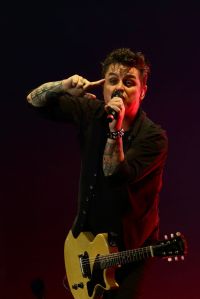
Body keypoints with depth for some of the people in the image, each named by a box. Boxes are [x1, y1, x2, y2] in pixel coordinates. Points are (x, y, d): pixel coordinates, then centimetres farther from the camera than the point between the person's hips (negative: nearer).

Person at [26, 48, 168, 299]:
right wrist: (63, 87, -22)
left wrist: (115, 130, -40)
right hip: (87, 233, 5)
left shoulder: (153, 137, -21)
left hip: (130, 243, -5)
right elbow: (35, 100, -3)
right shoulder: (91, 112, -5)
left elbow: (114, 175, -30)